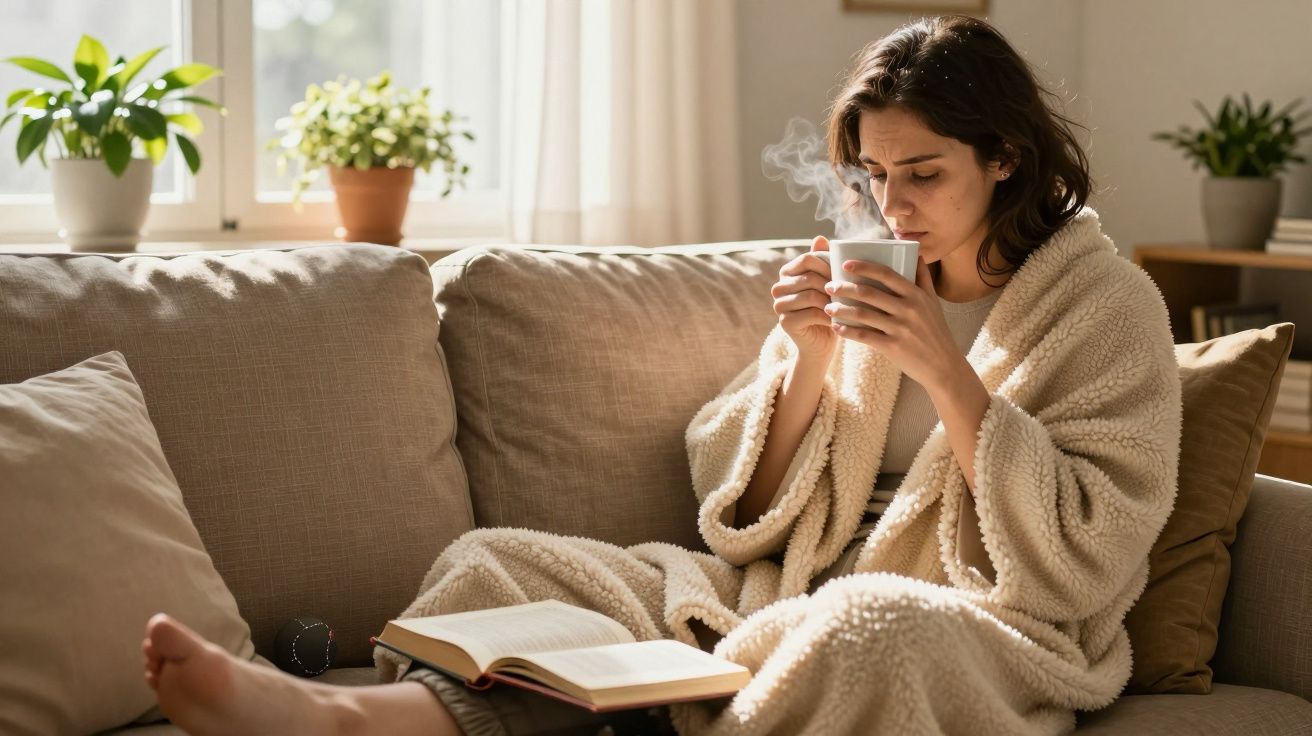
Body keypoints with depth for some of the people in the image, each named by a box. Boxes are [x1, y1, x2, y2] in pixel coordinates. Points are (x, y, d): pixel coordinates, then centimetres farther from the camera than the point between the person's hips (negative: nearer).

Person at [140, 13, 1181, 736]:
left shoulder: (1109, 310, 1)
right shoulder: (873, 278, 16)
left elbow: (1081, 565, -9)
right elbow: (751, 516, 12)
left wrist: (946, 371, -14)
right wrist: (808, 362, -6)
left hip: (993, 631, -5)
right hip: (800, 595, 6)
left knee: (865, 624, -41)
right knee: (509, 564, -14)